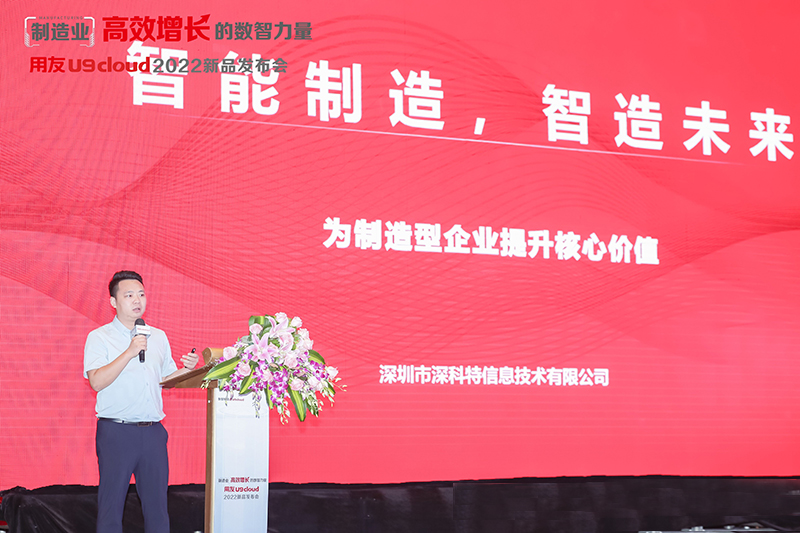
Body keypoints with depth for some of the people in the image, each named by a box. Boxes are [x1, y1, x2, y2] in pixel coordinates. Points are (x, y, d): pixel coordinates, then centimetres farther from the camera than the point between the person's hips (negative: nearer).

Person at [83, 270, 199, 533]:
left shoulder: (159, 337, 16)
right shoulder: (99, 337, 1)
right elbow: (97, 382, -13)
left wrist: (187, 369, 2)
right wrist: (130, 352, -18)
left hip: (153, 431, 4)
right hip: (116, 432, -4)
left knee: (157, 501, 4)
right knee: (111, 502, -2)